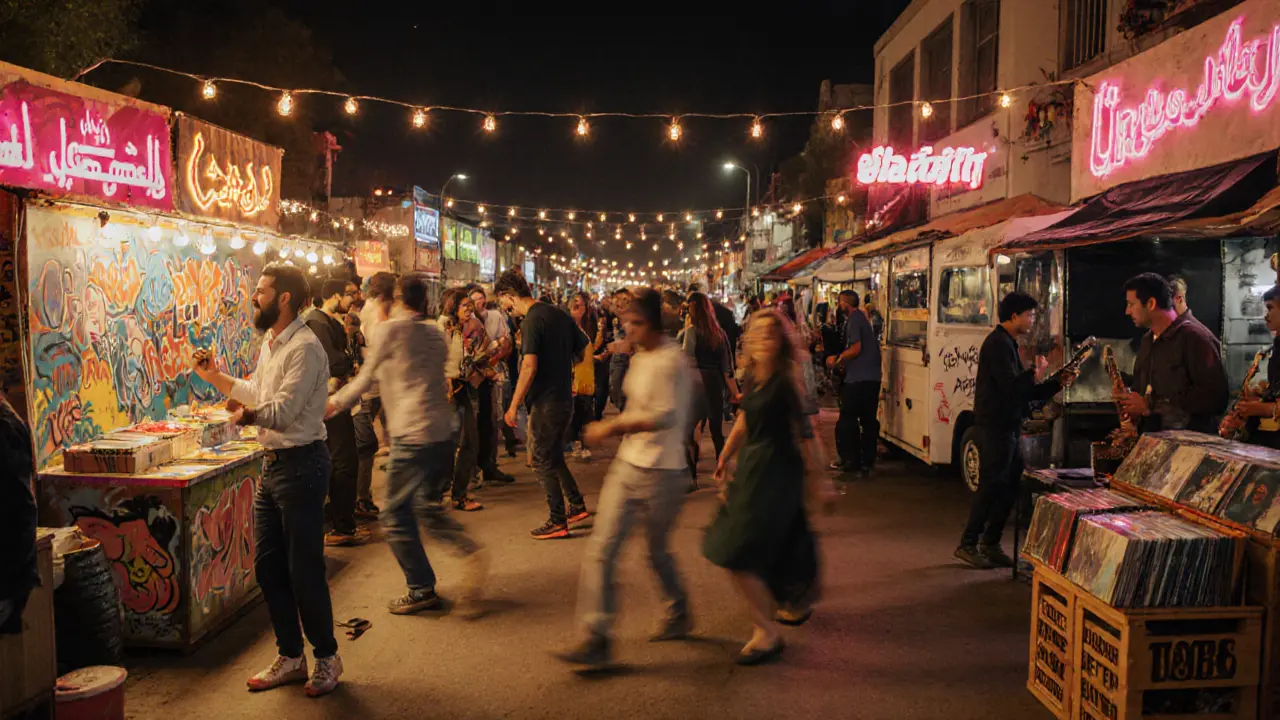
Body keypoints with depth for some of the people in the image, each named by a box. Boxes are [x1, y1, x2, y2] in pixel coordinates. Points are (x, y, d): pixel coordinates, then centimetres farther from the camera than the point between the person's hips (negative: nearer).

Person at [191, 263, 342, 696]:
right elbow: (255, 395, 24)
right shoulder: (270, 344, 13)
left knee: (304, 570, -1)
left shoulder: (305, 348, -18)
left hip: (301, 465, -10)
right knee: (267, 567, 14)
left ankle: (326, 658, 18)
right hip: (273, 465, 10)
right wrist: (213, 376, 15)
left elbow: (281, 412, -22)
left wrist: (247, 413, -4)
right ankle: (290, 658, 27)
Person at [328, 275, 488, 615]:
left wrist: (334, 404, 19)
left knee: (396, 515, 6)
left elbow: (366, 378, 4)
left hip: (413, 435, -7)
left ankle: (422, 590, 11)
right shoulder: (435, 332, 15)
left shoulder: (390, 329, -4)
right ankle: (470, 550, 3)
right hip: (444, 431, 7)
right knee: (427, 505, 22)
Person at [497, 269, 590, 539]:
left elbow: (529, 367, -23)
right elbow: (582, 352, 15)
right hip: (565, 398, 9)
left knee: (543, 461, 3)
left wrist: (514, 405, -18)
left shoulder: (532, 320, -16)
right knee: (554, 457, 21)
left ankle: (557, 521, 9)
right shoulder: (560, 314, 9)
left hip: (545, 402, -8)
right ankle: (577, 506, 25)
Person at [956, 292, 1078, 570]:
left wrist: (1058, 383, 10)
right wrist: (1036, 373, -8)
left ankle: (990, 544, 18)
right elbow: (1011, 386, -23)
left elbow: (1026, 392, 19)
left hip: (1008, 426, 10)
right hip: (997, 426, -10)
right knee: (992, 485, -6)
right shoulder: (998, 344, -13)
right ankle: (968, 544, 1)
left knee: (1010, 485, 11)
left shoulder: (1008, 344, 20)